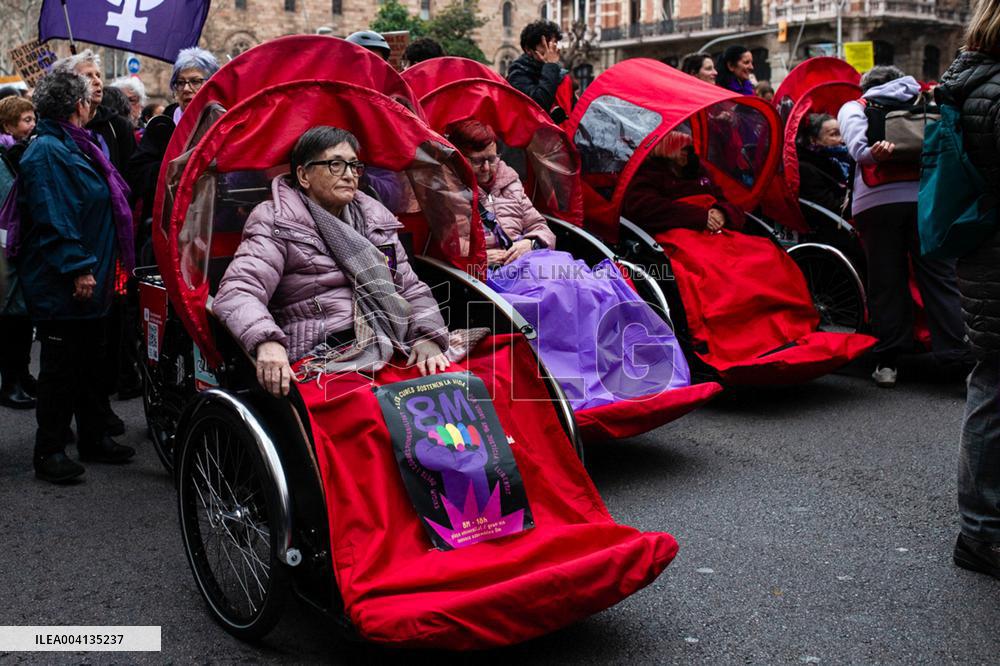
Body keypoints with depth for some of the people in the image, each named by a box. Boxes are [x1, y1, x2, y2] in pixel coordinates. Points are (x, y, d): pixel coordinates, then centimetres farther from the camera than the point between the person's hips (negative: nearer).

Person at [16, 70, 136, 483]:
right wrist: (78, 268, -25)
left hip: (90, 280, 10)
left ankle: (93, 438, 27)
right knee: (61, 368, -1)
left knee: (91, 362, 16)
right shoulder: (47, 152, -15)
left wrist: (99, 267, 22)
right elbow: (52, 218, -22)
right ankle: (49, 452, 9)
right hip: (62, 286, -10)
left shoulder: (77, 147, 17)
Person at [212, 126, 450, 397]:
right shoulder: (278, 225, 4)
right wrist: (266, 341, -30)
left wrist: (427, 337, 2)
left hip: (396, 352, 6)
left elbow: (411, 288, 23)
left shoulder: (377, 220, 22)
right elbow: (237, 291, -9)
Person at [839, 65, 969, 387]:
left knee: (885, 282, 5)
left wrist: (870, 153, -17)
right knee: (940, 278, 3)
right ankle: (960, 355, -1)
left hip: (874, 202, 0)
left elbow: (856, 141, -5)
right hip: (925, 196, 1)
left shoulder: (853, 107, 17)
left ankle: (888, 362, 6)